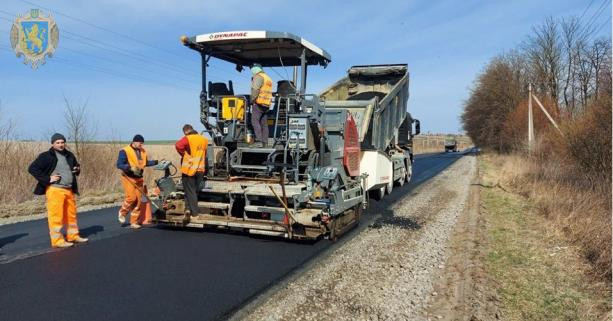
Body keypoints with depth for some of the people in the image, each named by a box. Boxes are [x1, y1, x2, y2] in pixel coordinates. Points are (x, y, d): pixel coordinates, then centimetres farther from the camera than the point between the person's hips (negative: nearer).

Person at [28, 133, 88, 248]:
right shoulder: (46, 156, -6)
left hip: (69, 190, 7)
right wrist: (47, 179, -15)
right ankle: (57, 240, 3)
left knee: (71, 214, 14)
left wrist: (78, 170, 3)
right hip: (55, 190, -6)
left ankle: (73, 236, 26)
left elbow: (75, 167, 28)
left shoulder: (69, 155, 13)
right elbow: (32, 168, -9)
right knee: (56, 216, -4)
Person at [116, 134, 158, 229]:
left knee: (139, 199, 2)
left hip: (139, 178, 6)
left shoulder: (143, 151, 9)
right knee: (131, 197, -17)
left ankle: (134, 221, 12)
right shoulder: (125, 151, -9)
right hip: (128, 178, -6)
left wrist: (156, 162, 9)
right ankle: (122, 213, 13)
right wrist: (130, 168, -27)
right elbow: (119, 164, -13)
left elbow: (146, 163, 20)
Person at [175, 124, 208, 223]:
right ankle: (189, 209, 12)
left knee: (190, 191, 2)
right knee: (194, 191, 16)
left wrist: (183, 154, -13)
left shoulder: (187, 139, -10)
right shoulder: (204, 139, 10)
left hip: (189, 169, -5)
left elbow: (178, 145, -28)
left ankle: (194, 213, -1)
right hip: (200, 170, 5)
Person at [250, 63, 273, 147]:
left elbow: (255, 90, -16)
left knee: (254, 121, -12)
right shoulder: (268, 78, 24)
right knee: (264, 124, 8)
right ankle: (265, 142, 7)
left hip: (259, 103, -9)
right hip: (266, 104, 9)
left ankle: (259, 140, -23)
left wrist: (252, 100, -9)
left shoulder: (258, 77, -4)